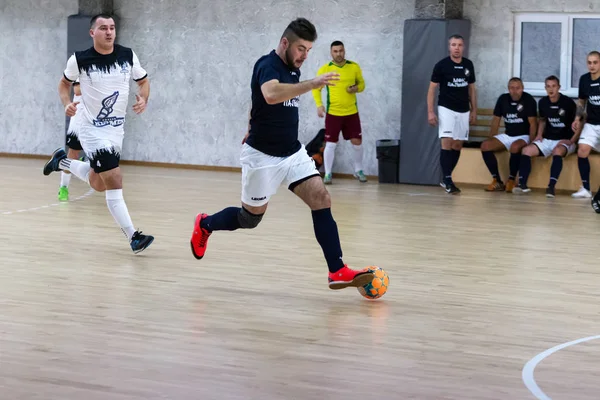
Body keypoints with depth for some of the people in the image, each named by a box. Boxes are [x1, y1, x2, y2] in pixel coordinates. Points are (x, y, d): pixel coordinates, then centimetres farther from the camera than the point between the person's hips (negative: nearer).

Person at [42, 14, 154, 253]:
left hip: (116, 128, 5)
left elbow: (144, 81, 9)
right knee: (114, 183, -15)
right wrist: (67, 103, -12)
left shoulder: (128, 56, -5)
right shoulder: (79, 60, -11)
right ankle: (133, 237, -10)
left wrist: (143, 100, -12)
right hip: (93, 129, -5)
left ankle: (62, 162, 44)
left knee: (98, 184, 19)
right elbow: (65, 83, 6)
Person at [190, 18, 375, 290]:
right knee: (251, 218, 8)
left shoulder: (293, 69, 6)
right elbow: (270, 94, -44)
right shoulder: (267, 65, -20)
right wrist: (313, 84, -48)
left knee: (321, 200, -10)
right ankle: (204, 225, 37)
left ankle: (337, 271, -13)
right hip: (262, 156, -7)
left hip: (292, 153, 7)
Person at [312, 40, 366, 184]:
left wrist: (356, 88, -12)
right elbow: (316, 88, 0)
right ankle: (328, 174, 8)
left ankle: (358, 170, 24)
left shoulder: (354, 67, 1)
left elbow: (362, 84, 11)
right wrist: (319, 105, -13)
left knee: (357, 142, 6)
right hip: (333, 113, -2)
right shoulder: (325, 69, -4)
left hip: (352, 112, 2)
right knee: (330, 144, -2)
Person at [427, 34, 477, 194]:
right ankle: (447, 180, -13)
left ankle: (446, 178, 17)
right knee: (447, 142, -14)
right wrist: (430, 112, -12)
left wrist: (474, 110, 11)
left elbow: (471, 88, 14)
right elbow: (432, 89, -5)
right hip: (446, 108, -5)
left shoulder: (468, 65, 5)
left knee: (458, 145, 7)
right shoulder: (441, 65, -8)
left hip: (463, 110, 5)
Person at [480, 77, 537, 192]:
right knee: (485, 146, -17)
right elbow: (496, 120, 9)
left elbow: (533, 123, -12)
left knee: (515, 147, -38)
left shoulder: (529, 100, -10)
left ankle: (511, 181, -22)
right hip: (507, 135, 5)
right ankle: (497, 181, -15)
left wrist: (531, 142, -21)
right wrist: (491, 139, 0)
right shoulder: (503, 99, 4)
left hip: (523, 136, -5)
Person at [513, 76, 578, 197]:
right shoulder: (543, 102, 6)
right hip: (547, 140, 5)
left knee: (557, 151, -38)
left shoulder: (568, 103, -10)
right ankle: (522, 185, -22)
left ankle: (551, 186, -45)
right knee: (526, 150, -18)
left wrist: (571, 141, -16)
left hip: (564, 141, -5)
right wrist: (539, 135, 8)